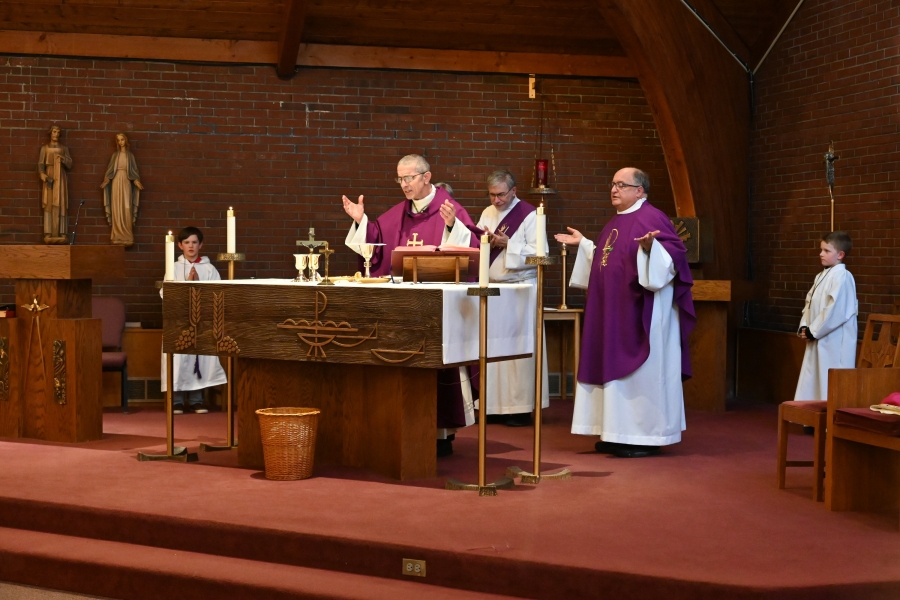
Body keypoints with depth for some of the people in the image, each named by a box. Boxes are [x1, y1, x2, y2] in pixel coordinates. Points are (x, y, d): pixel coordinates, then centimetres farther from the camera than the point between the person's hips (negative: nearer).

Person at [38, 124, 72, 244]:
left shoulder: (64, 149, 14)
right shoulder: (45, 148, 8)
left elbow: (69, 165, 7)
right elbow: (40, 163, -1)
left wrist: (63, 159, -12)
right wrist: (42, 173, -19)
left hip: (60, 178, 2)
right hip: (49, 177, -2)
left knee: (61, 204, -4)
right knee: (48, 204, -8)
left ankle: (61, 233, -6)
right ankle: (48, 233, -13)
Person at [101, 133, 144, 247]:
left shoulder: (130, 155, 10)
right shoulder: (115, 155, 11)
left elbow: (134, 170, 6)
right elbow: (110, 169, 8)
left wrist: (136, 181, -9)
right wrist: (106, 181, -5)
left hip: (126, 182, -1)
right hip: (116, 182, 1)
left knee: (126, 209, -6)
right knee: (116, 209, -4)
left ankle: (126, 237, -6)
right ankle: (117, 237, -4)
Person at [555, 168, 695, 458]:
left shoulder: (651, 218, -12)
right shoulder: (616, 222, 17)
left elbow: (674, 256, -21)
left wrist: (650, 246, -38)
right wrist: (582, 244, 27)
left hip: (640, 314, -10)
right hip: (614, 313, 10)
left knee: (640, 371, -5)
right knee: (616, 370, 10)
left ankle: (645, 436, 1)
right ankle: (619, 433, 16)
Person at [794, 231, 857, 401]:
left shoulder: (842, 276, -14)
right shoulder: (821, 277, 15)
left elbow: (836, 311, -21)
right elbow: (810, 304, 18)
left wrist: (813, 331, -15)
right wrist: (804, 327, 1)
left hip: (835, 344, -9)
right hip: (818, 342, 9)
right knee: (812, 382, 13)